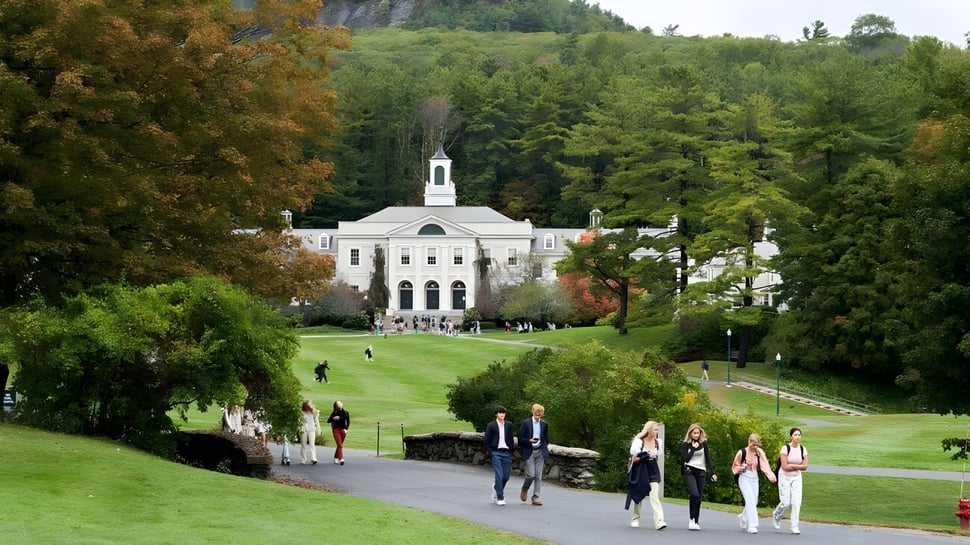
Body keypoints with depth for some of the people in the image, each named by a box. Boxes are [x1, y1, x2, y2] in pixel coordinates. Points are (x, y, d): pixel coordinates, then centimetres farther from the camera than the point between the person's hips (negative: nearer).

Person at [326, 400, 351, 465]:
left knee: (339, 445, 12)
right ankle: (341, 459, -19)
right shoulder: (334, 413, -2)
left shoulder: (346, 413, 3)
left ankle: (336, 457, 29)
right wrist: (333, 418, -22)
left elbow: (348, 422, 7)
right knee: (339, 445, -13)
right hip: (336, 430, -3)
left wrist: (346, 429, -7)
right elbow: (328, 421, -4)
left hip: (343, 430, 3)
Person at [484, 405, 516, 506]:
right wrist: (490, 453, -6)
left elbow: (512, 439, 13)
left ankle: (496, 487, 35)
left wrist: (511, 451, 6)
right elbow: (487, 441, 1)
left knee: (506, 476, 4)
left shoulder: (509, 425, 8)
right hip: (496, 453, -3)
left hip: (506, 453, 3)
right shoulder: (491, 426, -1)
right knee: (499, 475, -11)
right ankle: (500, 498, -3)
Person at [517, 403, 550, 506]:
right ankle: (524, 490, 20)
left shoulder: (544, 424, 8)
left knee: (538, 476, -1)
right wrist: (529, 441, -20)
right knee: (531, 475, -9)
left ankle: (536, 497, 2)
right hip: (529, 451, -3)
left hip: (540, 452, 3)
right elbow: (520, 439, -3)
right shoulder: (526, 423, -2)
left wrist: (545, 451, 13)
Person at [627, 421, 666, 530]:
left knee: (655, 496, -12)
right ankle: (635, 519, 26)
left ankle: (659, 521, -23)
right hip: (640, 471, -2)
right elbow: (633, 459, -8)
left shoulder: (658, 443, 6)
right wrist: (644, 457, -21)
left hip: (653, 472, 2)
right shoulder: (639, 442, -7)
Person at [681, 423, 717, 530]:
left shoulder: (704, 443, 6)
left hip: (701, 473, 3)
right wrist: (693, 448, -11)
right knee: (695, 495, -21)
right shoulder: (685, 444, 0)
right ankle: (691, 519, -9)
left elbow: (708, 459, 6)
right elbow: (685, 459, -9)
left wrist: (712, 473, 0)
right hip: (689, 472, -3)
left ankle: (696, 522, 7)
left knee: (699, 498, 1)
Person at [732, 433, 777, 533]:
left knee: (754, 502, 9)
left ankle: (743, 517, 38)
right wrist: (741, 468, -18)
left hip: (754, 479, 4)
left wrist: (771, 475, -31)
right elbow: (735, 466, 4)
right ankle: (751, 525, -18)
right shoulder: (742, 452, -8)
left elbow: (765, 465, -14)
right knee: (750, 500, -18)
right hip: (744, 478, -4)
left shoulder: (759, 453, 0)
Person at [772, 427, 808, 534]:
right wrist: (798, 466, -12)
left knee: (797, 502, -9)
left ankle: (794, 527, -2)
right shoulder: (785, 448, -16)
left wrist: (792, 466, -14)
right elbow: (785, 467, -19)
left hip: (796, 478, 3)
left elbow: (805, 466, -3)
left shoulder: (803, 450, -3)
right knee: (785, 503, -3)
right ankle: (776, 516, 30)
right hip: (784, 477, -3)